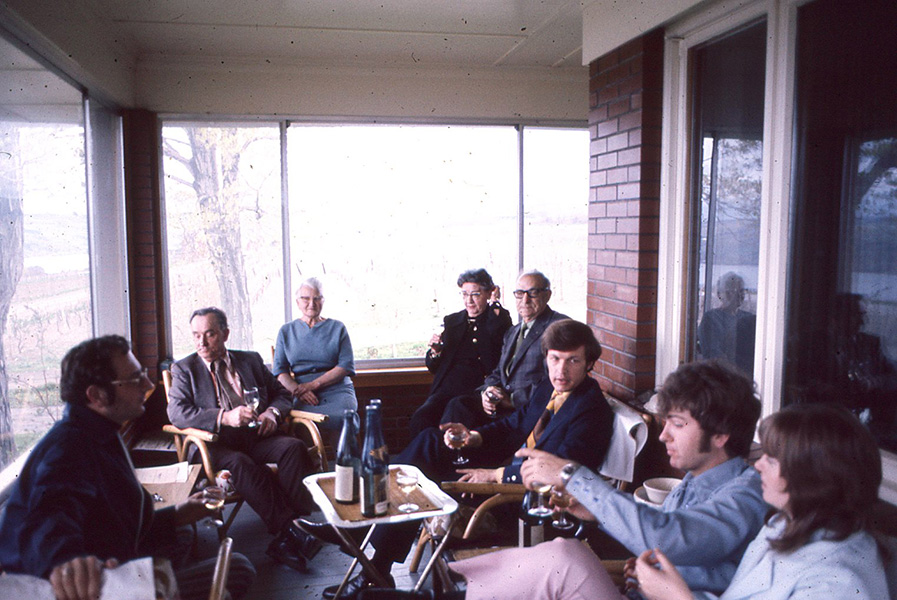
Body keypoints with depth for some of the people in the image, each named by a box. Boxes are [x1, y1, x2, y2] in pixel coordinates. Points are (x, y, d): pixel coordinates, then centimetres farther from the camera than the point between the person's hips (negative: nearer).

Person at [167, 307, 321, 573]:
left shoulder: (251, 360, 19)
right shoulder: (184, 369, 11)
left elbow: (282, 393, 22)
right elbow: (177, 413, -6)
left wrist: (272, 412, -3)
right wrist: (224, 417, -21)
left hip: (257, 437, 3)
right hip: (216, 444, -3)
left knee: (294, 447, -27)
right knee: (240, 464, -35)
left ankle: (301, 519, -34)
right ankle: (286, 531, -37)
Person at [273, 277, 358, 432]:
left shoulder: (337, 328, 14)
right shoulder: (286, 331, 18)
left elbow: (346, 366, 3)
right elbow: (280, 371, 10)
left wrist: (313, 384, -10)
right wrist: (297, 390, -12)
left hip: (337, 390, 1)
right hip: (304, 396, -1)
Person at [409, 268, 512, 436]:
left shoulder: (500, 320, 12)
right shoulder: (451, 321, 20)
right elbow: (433, 368, 21)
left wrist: (495, 303, -2)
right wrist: (435, 351, -3)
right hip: (448, 388, 3)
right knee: (420, 418, -26)